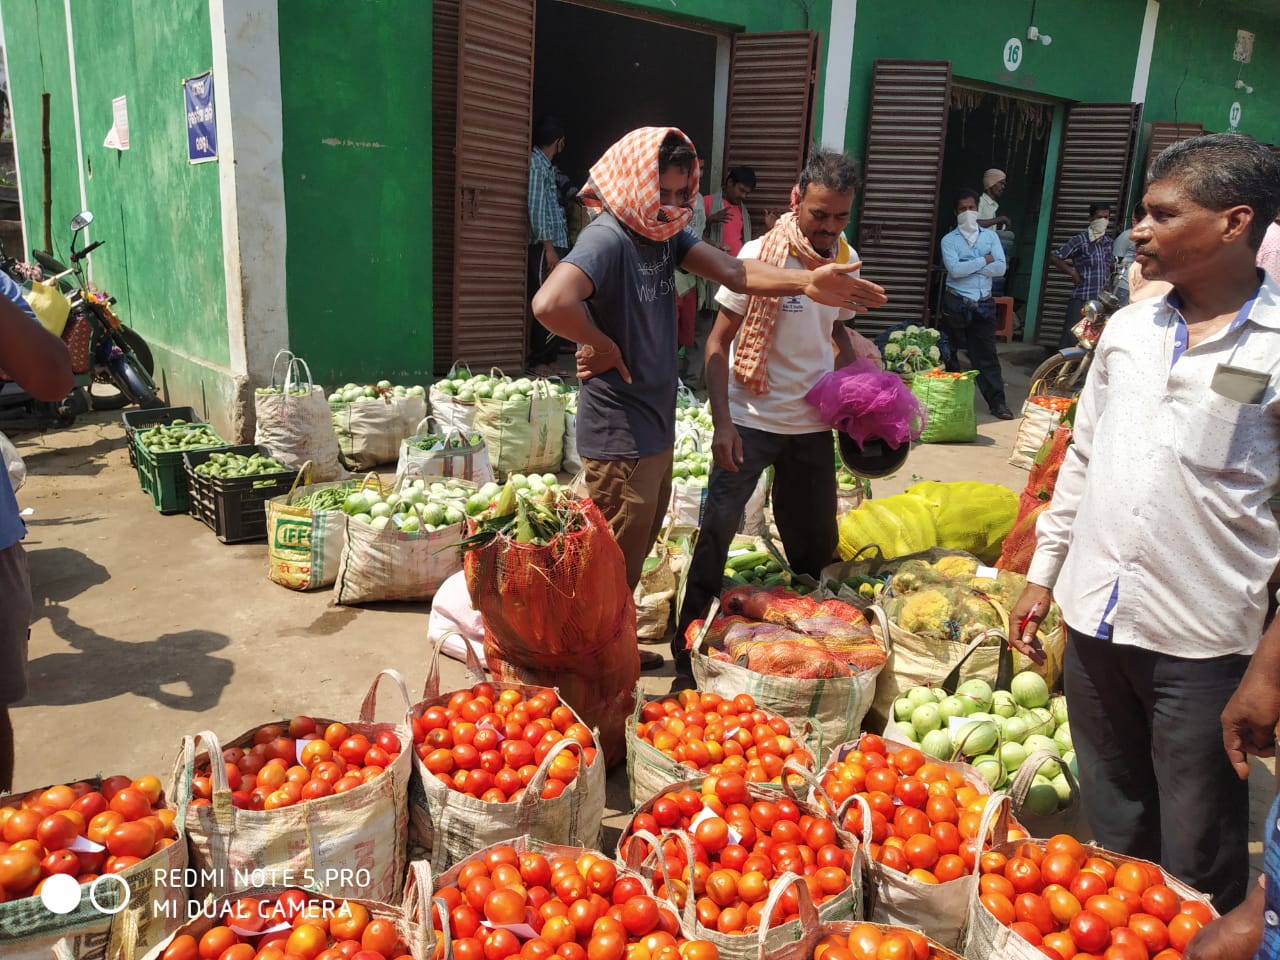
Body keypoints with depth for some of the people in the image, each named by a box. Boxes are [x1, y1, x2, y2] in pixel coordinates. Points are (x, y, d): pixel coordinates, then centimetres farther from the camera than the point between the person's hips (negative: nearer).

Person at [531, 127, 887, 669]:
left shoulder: (665, 233, 7)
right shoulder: (608, 238, -21)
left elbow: (732, 271, -5)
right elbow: (550, 303, -40)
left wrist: (806, 282, -20)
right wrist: (602, 345, -23)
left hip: (656, 430, 9)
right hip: (620, 438, -9)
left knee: (637, 553, 23)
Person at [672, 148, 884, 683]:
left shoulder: (846, 259, 4)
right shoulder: (759, 256, -12)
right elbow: (718, 342, -10)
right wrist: (721, 423, -18)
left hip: (813, 423, 5)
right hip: (752, 419, -5)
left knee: (816, 543, 13)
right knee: (717, 530, -11)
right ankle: (686, 654, 2)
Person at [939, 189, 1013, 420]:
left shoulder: (990, 236, 8)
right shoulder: (949, 240, 1)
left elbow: (1000, 268, -5)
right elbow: (955, 270, -16)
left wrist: (967, 268, -10)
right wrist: (983, 261, -8)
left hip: (983, 305, 2)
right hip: (956, 304, -1)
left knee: (986, 354, 2)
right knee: (948, 353, 7)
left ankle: (998, 402, 3)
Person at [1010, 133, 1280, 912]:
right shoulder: (1128, 328, 7)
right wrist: (1041, 577, 13)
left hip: (1202, 643, -5)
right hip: (1093, 621, 5)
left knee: (1197, 868, 9)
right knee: (1114, 834, 21)